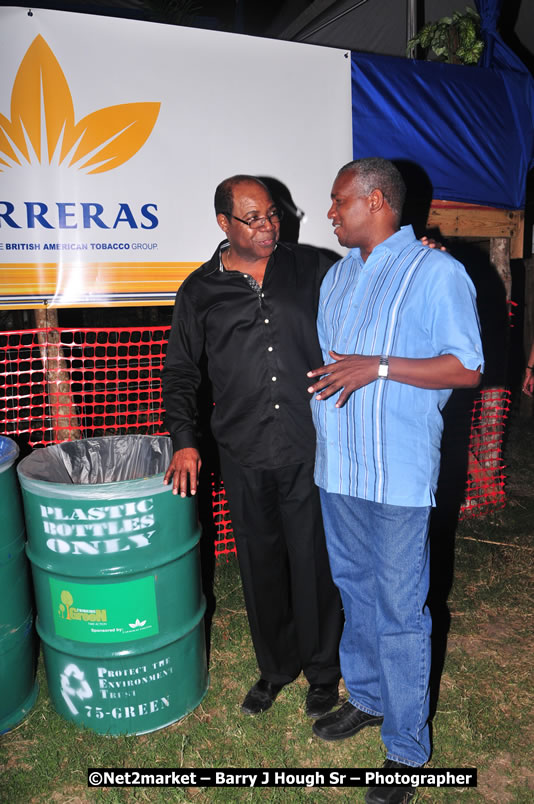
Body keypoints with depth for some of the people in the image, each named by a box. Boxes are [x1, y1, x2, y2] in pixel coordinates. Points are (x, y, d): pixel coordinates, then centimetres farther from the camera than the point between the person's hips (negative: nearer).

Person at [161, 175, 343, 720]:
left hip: (311, 450, -1)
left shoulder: (311, 268, 5)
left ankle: (322, 669, 34)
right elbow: (181, 371, 10)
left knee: (315, 563, 9)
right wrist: (183, 440, 0)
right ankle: (275, 666, 39)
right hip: (245, 459, 1)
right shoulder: (200, 291, 6)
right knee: (261, 567, 15)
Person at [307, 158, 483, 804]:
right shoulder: (338, 275, 15)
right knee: (356, 592, 20)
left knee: (400, 610, 4)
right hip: (338, 465, 7)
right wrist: (320, 382, 5)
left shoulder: (435, 272, -8)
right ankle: (367, 696, 41)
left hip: (398, 472, -7)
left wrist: (378, 367, -20)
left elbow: (467, 369, -12)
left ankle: (406, 747, 23)